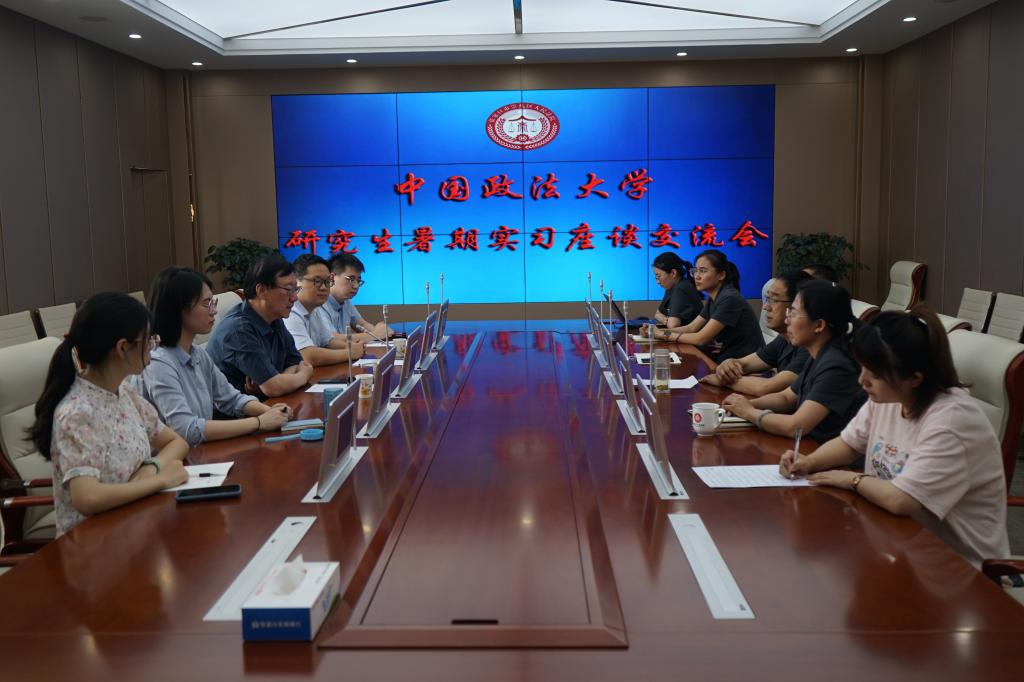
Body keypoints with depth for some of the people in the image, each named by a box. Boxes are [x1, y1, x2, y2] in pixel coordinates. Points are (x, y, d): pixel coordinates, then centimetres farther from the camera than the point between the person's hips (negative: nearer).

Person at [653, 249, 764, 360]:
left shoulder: (729, 299, -21)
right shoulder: (713, 299, 6)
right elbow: (691, 328, 8)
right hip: (729, 357, 7)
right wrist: (659, 331, -6)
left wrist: (665, 335, -12)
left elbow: (701, 338, -21)